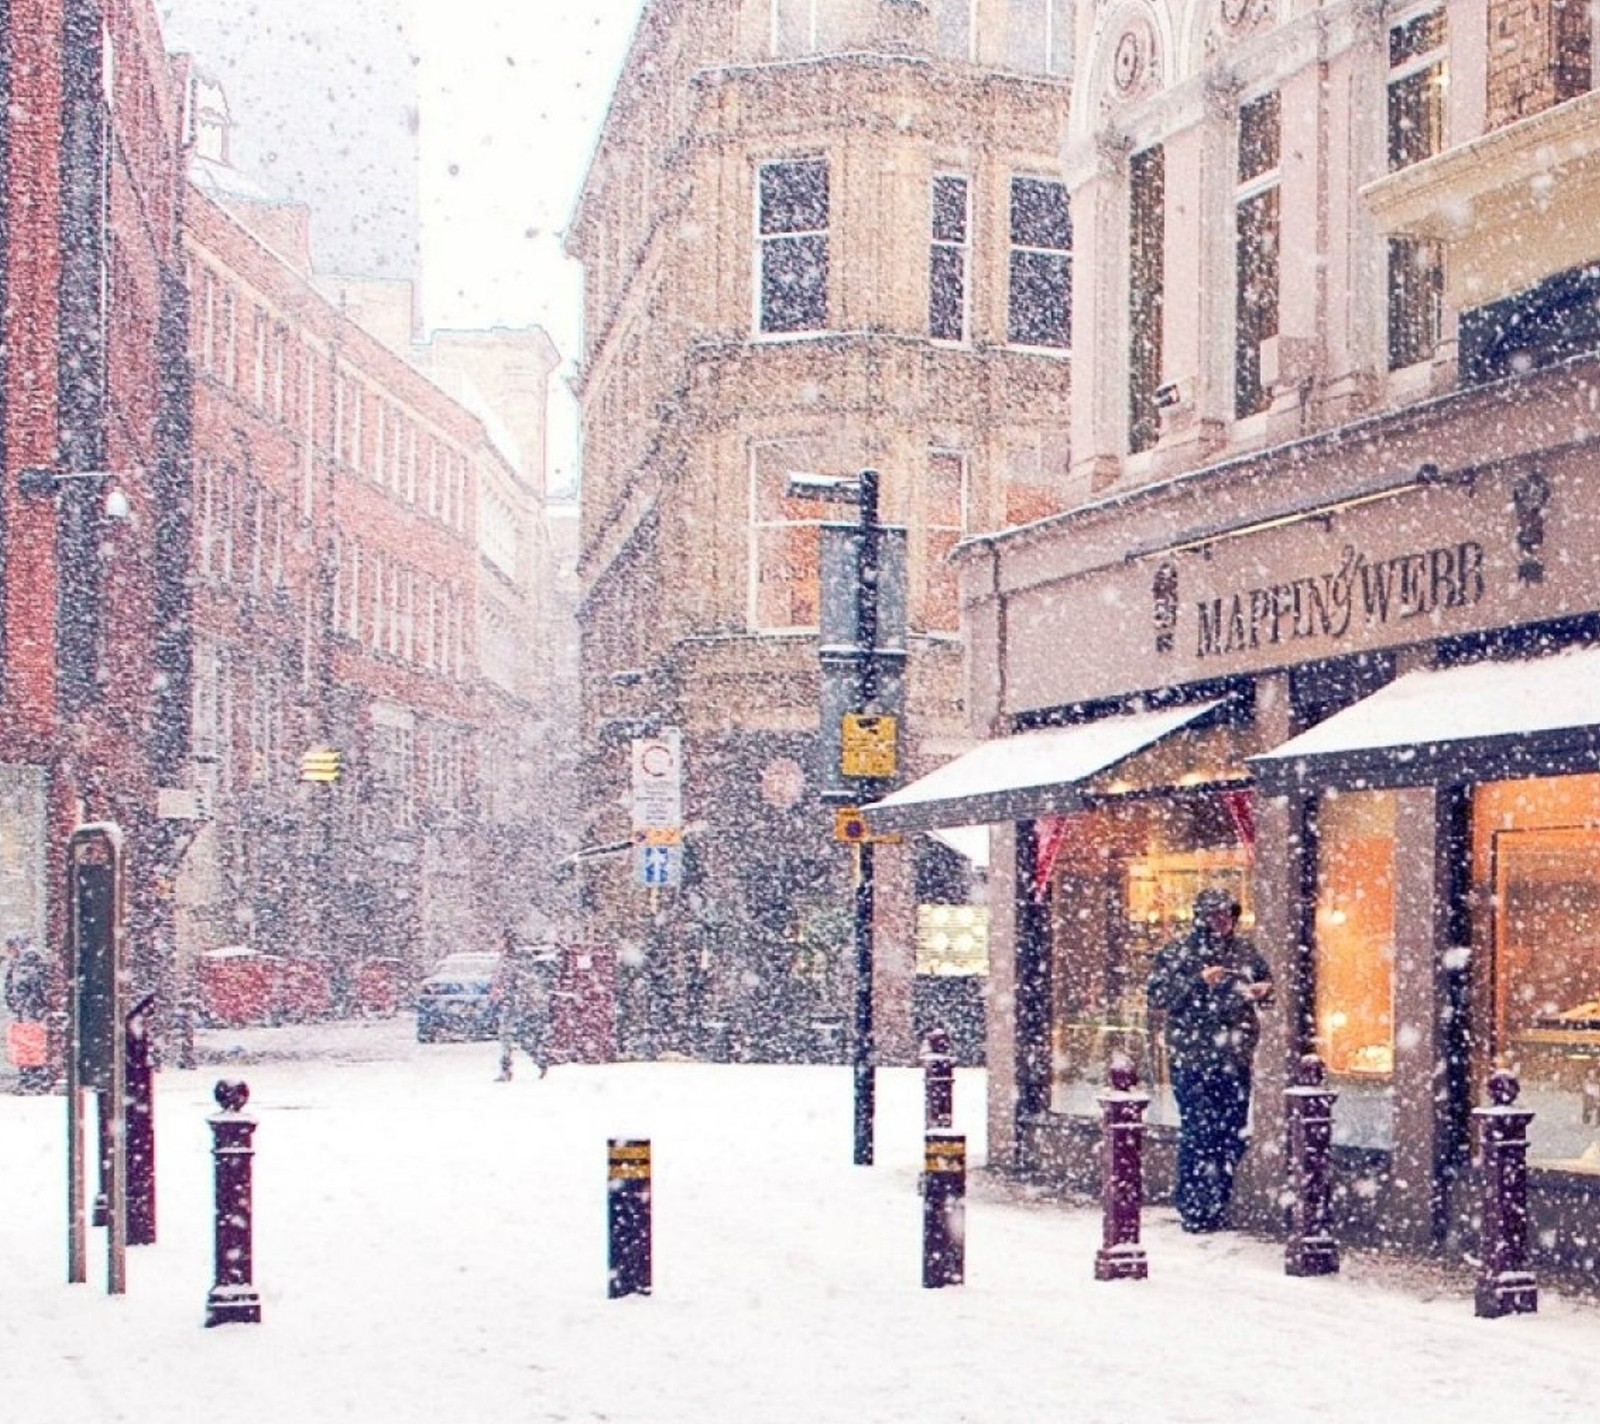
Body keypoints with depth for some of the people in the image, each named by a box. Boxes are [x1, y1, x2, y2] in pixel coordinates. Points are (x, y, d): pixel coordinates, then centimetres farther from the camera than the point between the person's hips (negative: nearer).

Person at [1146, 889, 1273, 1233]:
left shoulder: (1244, 950, 11)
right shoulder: (1178, 953, -4)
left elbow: (1265, 978, 24)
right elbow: (1158, 995, -10)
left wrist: (1264, 989, 0)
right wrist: (1199, 981, -21)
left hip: (1235, 1058, 5)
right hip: (1193, 1059, -5)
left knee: (1233, 1135, 8)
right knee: (1198, 1134, -7)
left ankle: (1219, 1204, 19)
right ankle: (1194, 1209, 1)